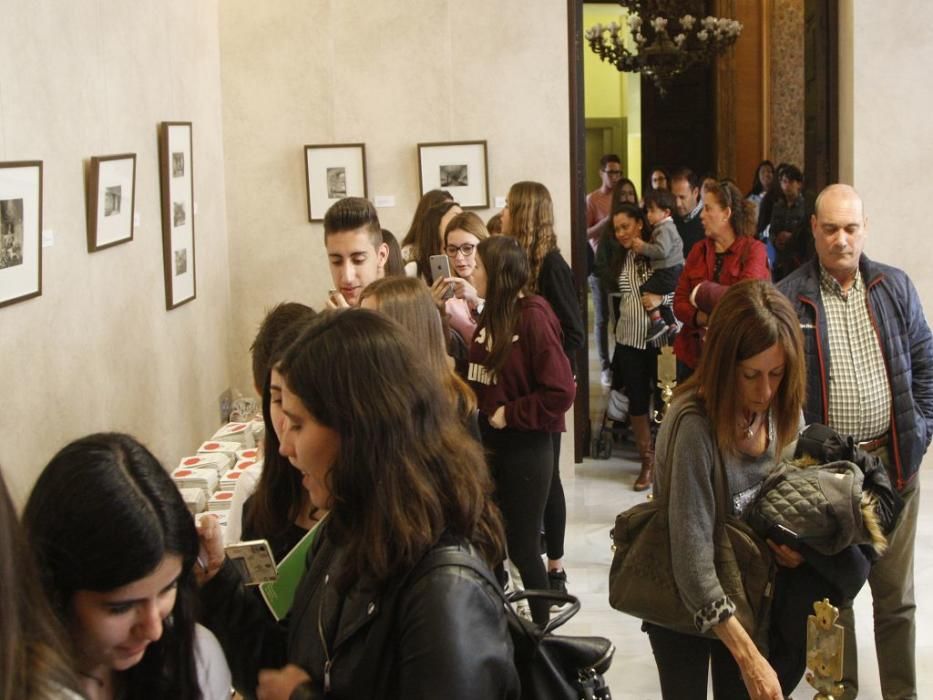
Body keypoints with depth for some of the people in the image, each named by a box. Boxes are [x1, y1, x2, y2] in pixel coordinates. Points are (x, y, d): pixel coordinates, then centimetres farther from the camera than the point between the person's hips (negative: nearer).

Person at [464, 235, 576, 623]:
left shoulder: (533, 316, -16)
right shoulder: (491, 316, 8)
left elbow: (561, 391, -20)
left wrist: (510, 415, -16)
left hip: (526, 447, -7)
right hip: (491, 443, 7)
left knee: (522, 546, 4)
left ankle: (542, 627, 21)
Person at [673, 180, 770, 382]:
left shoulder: (753, 250, -5)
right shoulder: (698, 250, 9)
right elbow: (679, 302, 3)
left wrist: (703, 293, -13)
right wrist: (701, 318, -17)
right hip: (692, 354, 4)